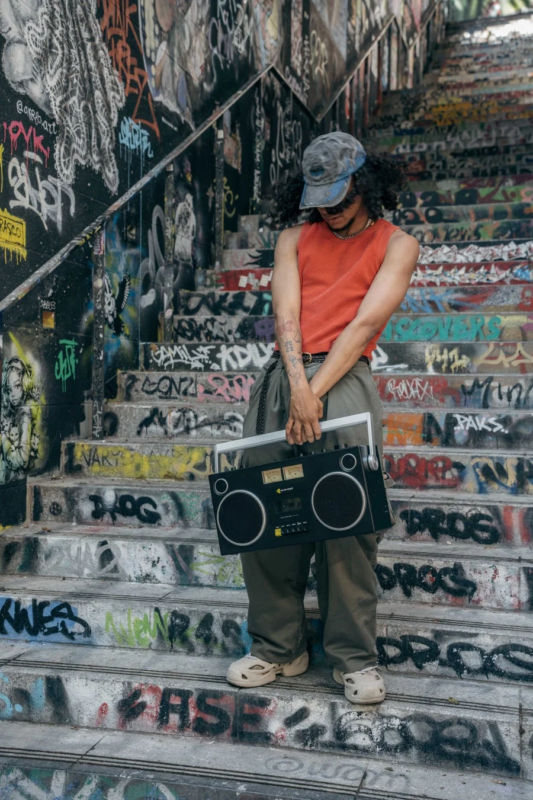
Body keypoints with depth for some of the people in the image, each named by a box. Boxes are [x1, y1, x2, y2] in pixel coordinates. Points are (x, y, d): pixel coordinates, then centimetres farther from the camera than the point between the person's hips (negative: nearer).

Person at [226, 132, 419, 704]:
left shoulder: (395, 244, 11)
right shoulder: (294, 238, 19)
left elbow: (367, 321, -2)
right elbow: (286, 314, 4)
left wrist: (317, 391, -13)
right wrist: (298, 386, -13)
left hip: (344, 376, -3)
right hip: (284, 375, 4)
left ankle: (353, 658, 1)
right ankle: (279, 648, 11)